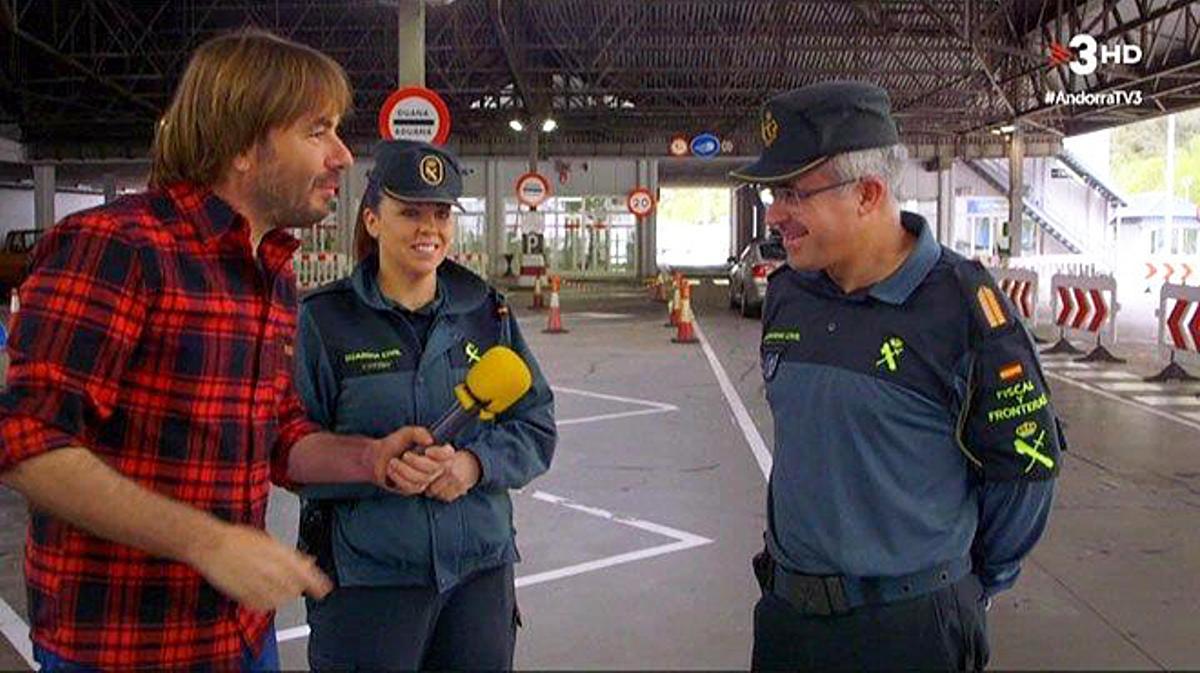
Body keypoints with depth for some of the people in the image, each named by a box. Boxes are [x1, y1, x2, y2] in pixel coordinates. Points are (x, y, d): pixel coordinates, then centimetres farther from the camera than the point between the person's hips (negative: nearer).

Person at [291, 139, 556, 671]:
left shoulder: (486, 312, 5)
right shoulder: (325, 319, -5)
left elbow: (536, 427, 6)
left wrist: (475, 463, -13)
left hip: (481, 567, 4)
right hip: (365, 580, -3)